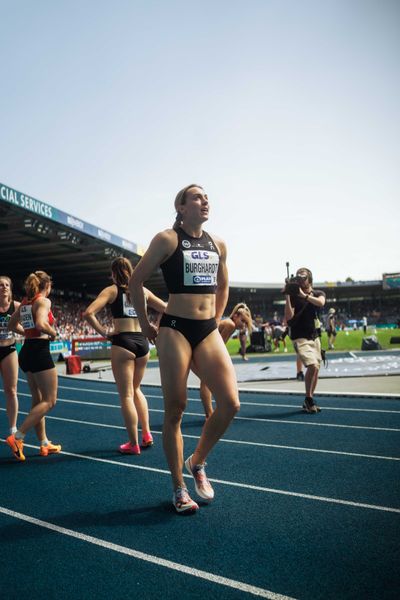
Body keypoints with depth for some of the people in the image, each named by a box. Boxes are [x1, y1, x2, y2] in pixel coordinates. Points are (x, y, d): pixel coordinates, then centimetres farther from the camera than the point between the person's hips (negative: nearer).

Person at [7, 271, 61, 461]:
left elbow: (12, 325, 22)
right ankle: (17, 437, -10)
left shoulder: (25, 302, 13)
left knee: (38, 400, 14)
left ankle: (44, 444, 21)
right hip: (40, 351, -9)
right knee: (49, 401, -2)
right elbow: (40, 324, -26)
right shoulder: (44, 301, -10)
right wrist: (53, 333, -9)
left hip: (26, 351, 9)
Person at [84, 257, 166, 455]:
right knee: (135, 389, 23)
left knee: (126, 395, 4)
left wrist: (103, 332, -4)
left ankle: (134, 444, 8)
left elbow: (88, 313, -12)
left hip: (122, 343, -4)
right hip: (142, 342, 5)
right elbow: (166, 309, 15)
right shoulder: (142, 290, 12)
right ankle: (146, 434, 21)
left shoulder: (111, 290, 1)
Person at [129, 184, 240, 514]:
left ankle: (197, 462, 21)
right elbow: (136, 282, 0)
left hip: (209, 331, 5)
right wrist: (145, 325, 3)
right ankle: (179, 489, 18)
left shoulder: (218, 245, 12)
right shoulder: (168, 239, -3)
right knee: (175, 409, 2)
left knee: (230, 404, -6)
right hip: (175, 329, -5)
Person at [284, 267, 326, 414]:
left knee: (315, 369, 9)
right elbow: (288, 318, -16)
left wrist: (304, 295, -23)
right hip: (300, 338, -5)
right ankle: (308, 398, -3)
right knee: (312, 366, -22)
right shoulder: (293, 296, -4)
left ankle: (309, 401, 25)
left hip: (315, 336, 5)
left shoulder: (318, 293, 4)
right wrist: (287, 296, -19)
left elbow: (320, 303, -20)